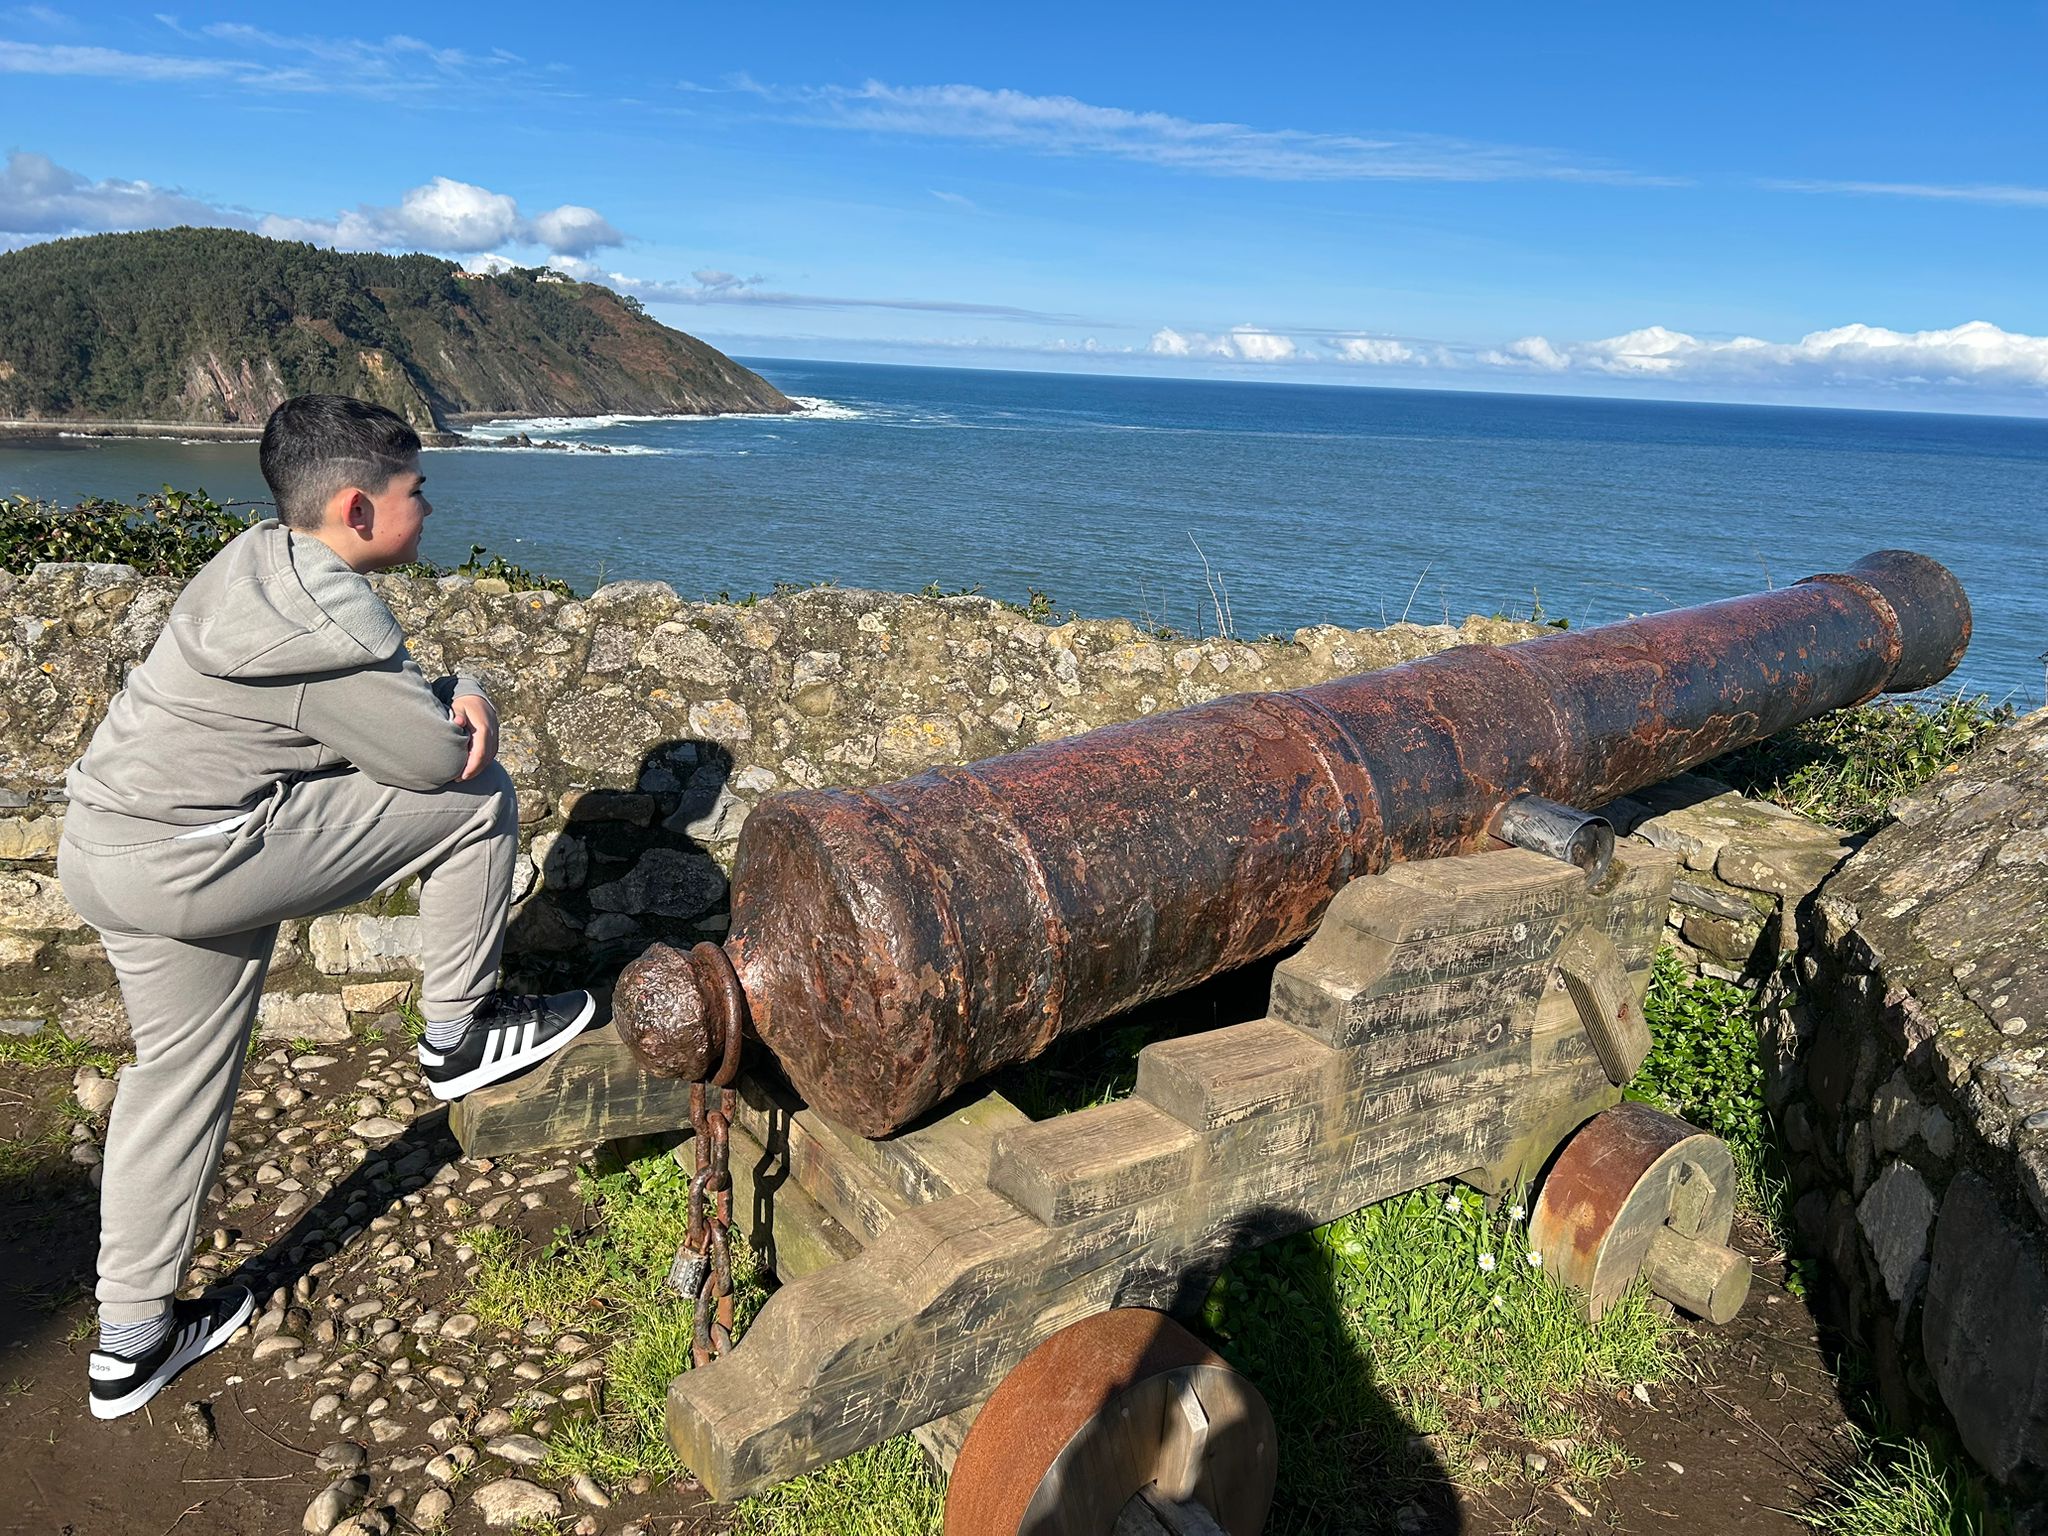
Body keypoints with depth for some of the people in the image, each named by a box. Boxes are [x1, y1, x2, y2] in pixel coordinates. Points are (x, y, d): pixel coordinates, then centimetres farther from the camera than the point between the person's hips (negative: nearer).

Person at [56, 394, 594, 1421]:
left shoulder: (266, 563, 11)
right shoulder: (326, 618, -19)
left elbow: (390, 687, 16)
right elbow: (432, 755, -16)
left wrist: (462, 695, -4)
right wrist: (460, 718, 7)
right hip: (196, 863, -10)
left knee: (179, 1071, 21)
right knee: (479, 798, -4)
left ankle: (131, 1342, 33)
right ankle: (456, 1037, 11)